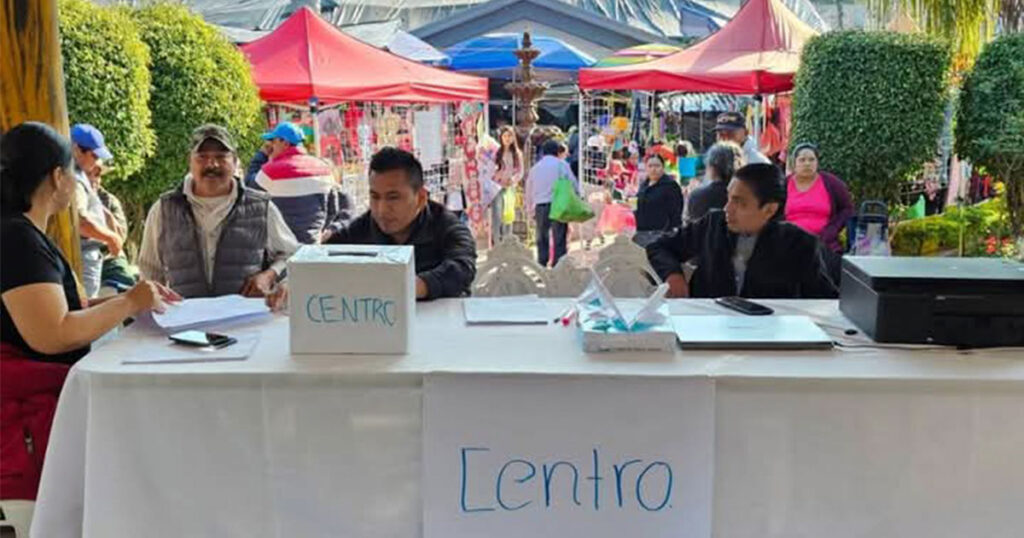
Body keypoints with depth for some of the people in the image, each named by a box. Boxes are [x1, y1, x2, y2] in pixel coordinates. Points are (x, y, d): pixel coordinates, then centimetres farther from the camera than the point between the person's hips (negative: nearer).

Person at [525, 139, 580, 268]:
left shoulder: (535, 168, 16)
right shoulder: (561, 164, 3)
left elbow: (528, 190, 19)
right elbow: (573, 183, -4)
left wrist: (530, 210, 23)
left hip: (540, 206, 4)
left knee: (542, 237, 10)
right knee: (559, 237, -2)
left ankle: (542, 264, 10)